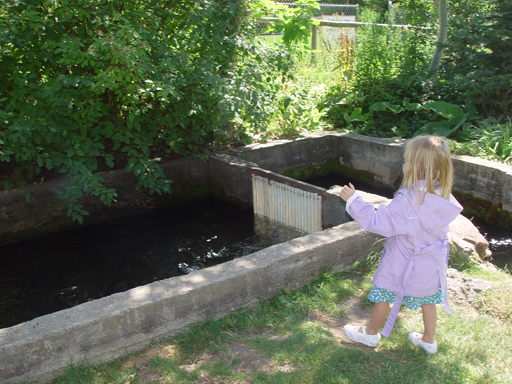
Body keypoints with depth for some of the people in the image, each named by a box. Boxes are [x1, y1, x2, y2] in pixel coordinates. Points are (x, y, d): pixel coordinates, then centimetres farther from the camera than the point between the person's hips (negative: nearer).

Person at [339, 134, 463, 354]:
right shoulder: (443, 197, -10)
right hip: (432, 264, 6)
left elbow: (378, 222, -29)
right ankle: (429, 340, 41)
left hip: (403, 265, -6)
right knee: (428, 300, 23)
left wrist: (353, 200, -23)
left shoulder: (408, 201, -32)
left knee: (382, 296, 15)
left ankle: (371, 334, 35)